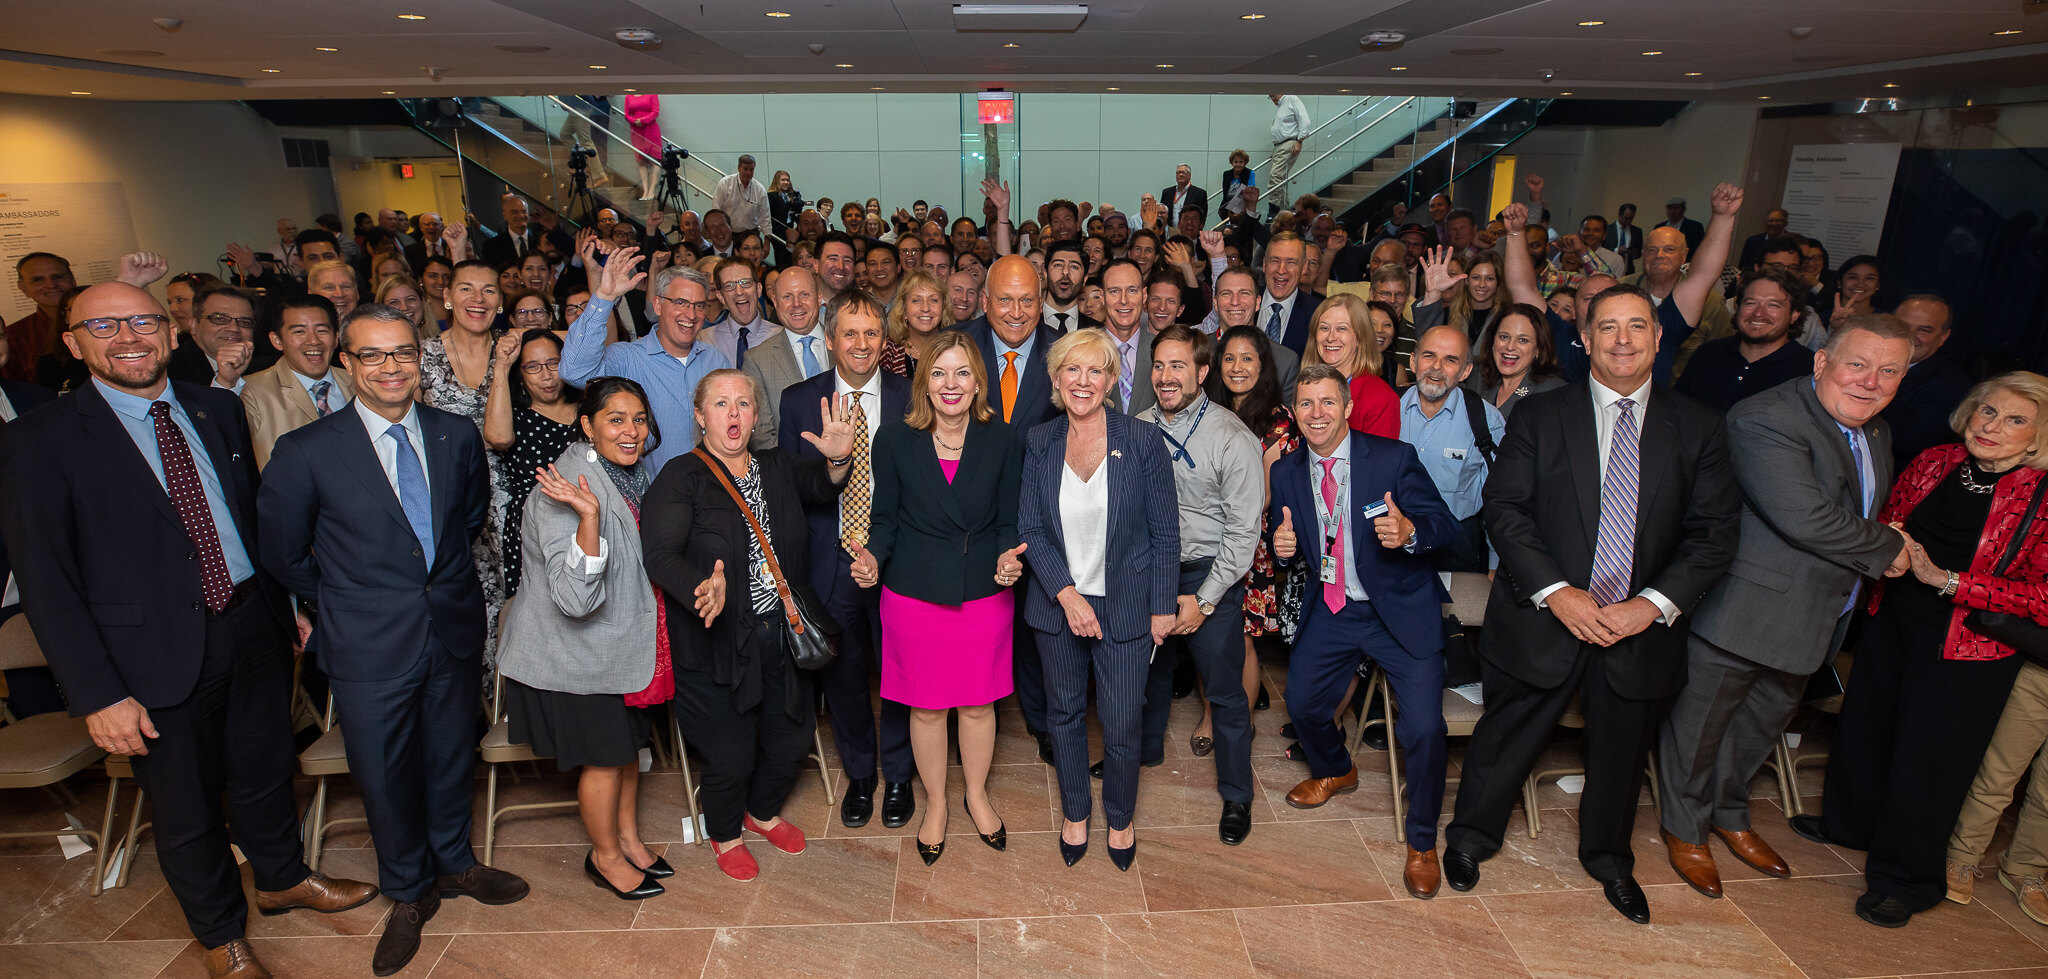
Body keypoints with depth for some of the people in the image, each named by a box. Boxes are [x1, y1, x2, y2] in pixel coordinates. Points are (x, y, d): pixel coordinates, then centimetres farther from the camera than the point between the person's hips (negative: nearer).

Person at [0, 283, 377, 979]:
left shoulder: (217, 410, 4)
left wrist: (288, 602, 7)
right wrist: (98, 693, -15)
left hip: (255, 626, 4)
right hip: (162, 654, -4)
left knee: (266, 770, 22)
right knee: (186, 809, 14)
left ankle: (282, 878, 47)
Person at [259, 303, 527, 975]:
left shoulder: (458, 436, -2)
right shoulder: (306, 452, -13)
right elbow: (281, 552, 0)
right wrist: (340, 600, 7)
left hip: (455, 633, 3)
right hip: (369, 645, -3)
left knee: (452, 758, 19)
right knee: (384, 775, 12)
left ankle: (453, 863, 43)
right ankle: (409, 891, 35)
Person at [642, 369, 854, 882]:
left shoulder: (778, 465, 7)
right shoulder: (682, 478, -11)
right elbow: (659, 553, -22)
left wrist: (837, 458, -27)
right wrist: (703, 588, -41)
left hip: (781, 636, 5)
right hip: (716, 646, -5)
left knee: (790, 741, 17)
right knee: (732, 757, 4)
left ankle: (763, 812, 48)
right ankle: (725, 835, 37)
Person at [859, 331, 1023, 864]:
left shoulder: (1002, 441, -5)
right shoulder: (895, 440, -6)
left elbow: (1008, 521, 2)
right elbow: (886, 517, 1)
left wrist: (1008, 557, -18)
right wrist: (873, 557, -18)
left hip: (985, 594, 1)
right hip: (914, 594, 0)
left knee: (978, 703, 14)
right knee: (925, 706, 13)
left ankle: (977, 795, 41)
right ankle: (935, 803, 37)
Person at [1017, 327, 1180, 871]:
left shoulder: (1143, 439, -9)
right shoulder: (1039, 443, -2)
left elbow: (1165, 533, -4)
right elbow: (1030, 528, -2)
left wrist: (1163, 607, -4)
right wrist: (1067, 594, -13)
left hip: (1125, 606, -2)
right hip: (1057, 603, 3)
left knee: (1122, 725, 4)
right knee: (1064, 712, 17)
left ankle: (1121, 818, 33)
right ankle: (1075, 814, 41)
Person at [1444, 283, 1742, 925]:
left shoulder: (1698, 427, 2)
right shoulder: (1540, 416, -3)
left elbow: (1715, 532, -2)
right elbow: (1504, 510, -8)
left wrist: (1653, 603, -15)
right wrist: (1555, 592, -19)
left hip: (1640, 628, 2)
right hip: (1544, 618, -2)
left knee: (1621, 748, 20)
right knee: (1507, 736, 12)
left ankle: (1608, 859, 47)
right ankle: (1470, 838, 38)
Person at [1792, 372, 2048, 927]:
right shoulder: (1934, 463, -1)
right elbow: (1888, 519, 14)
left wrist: (1945, 579, -22)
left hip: (1967, 650, -5)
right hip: (1892, 621, 5)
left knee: (1928, 756, 5)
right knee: (1866, 725, 20)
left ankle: (1904, 881, 25)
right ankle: (1848, 823, 45)